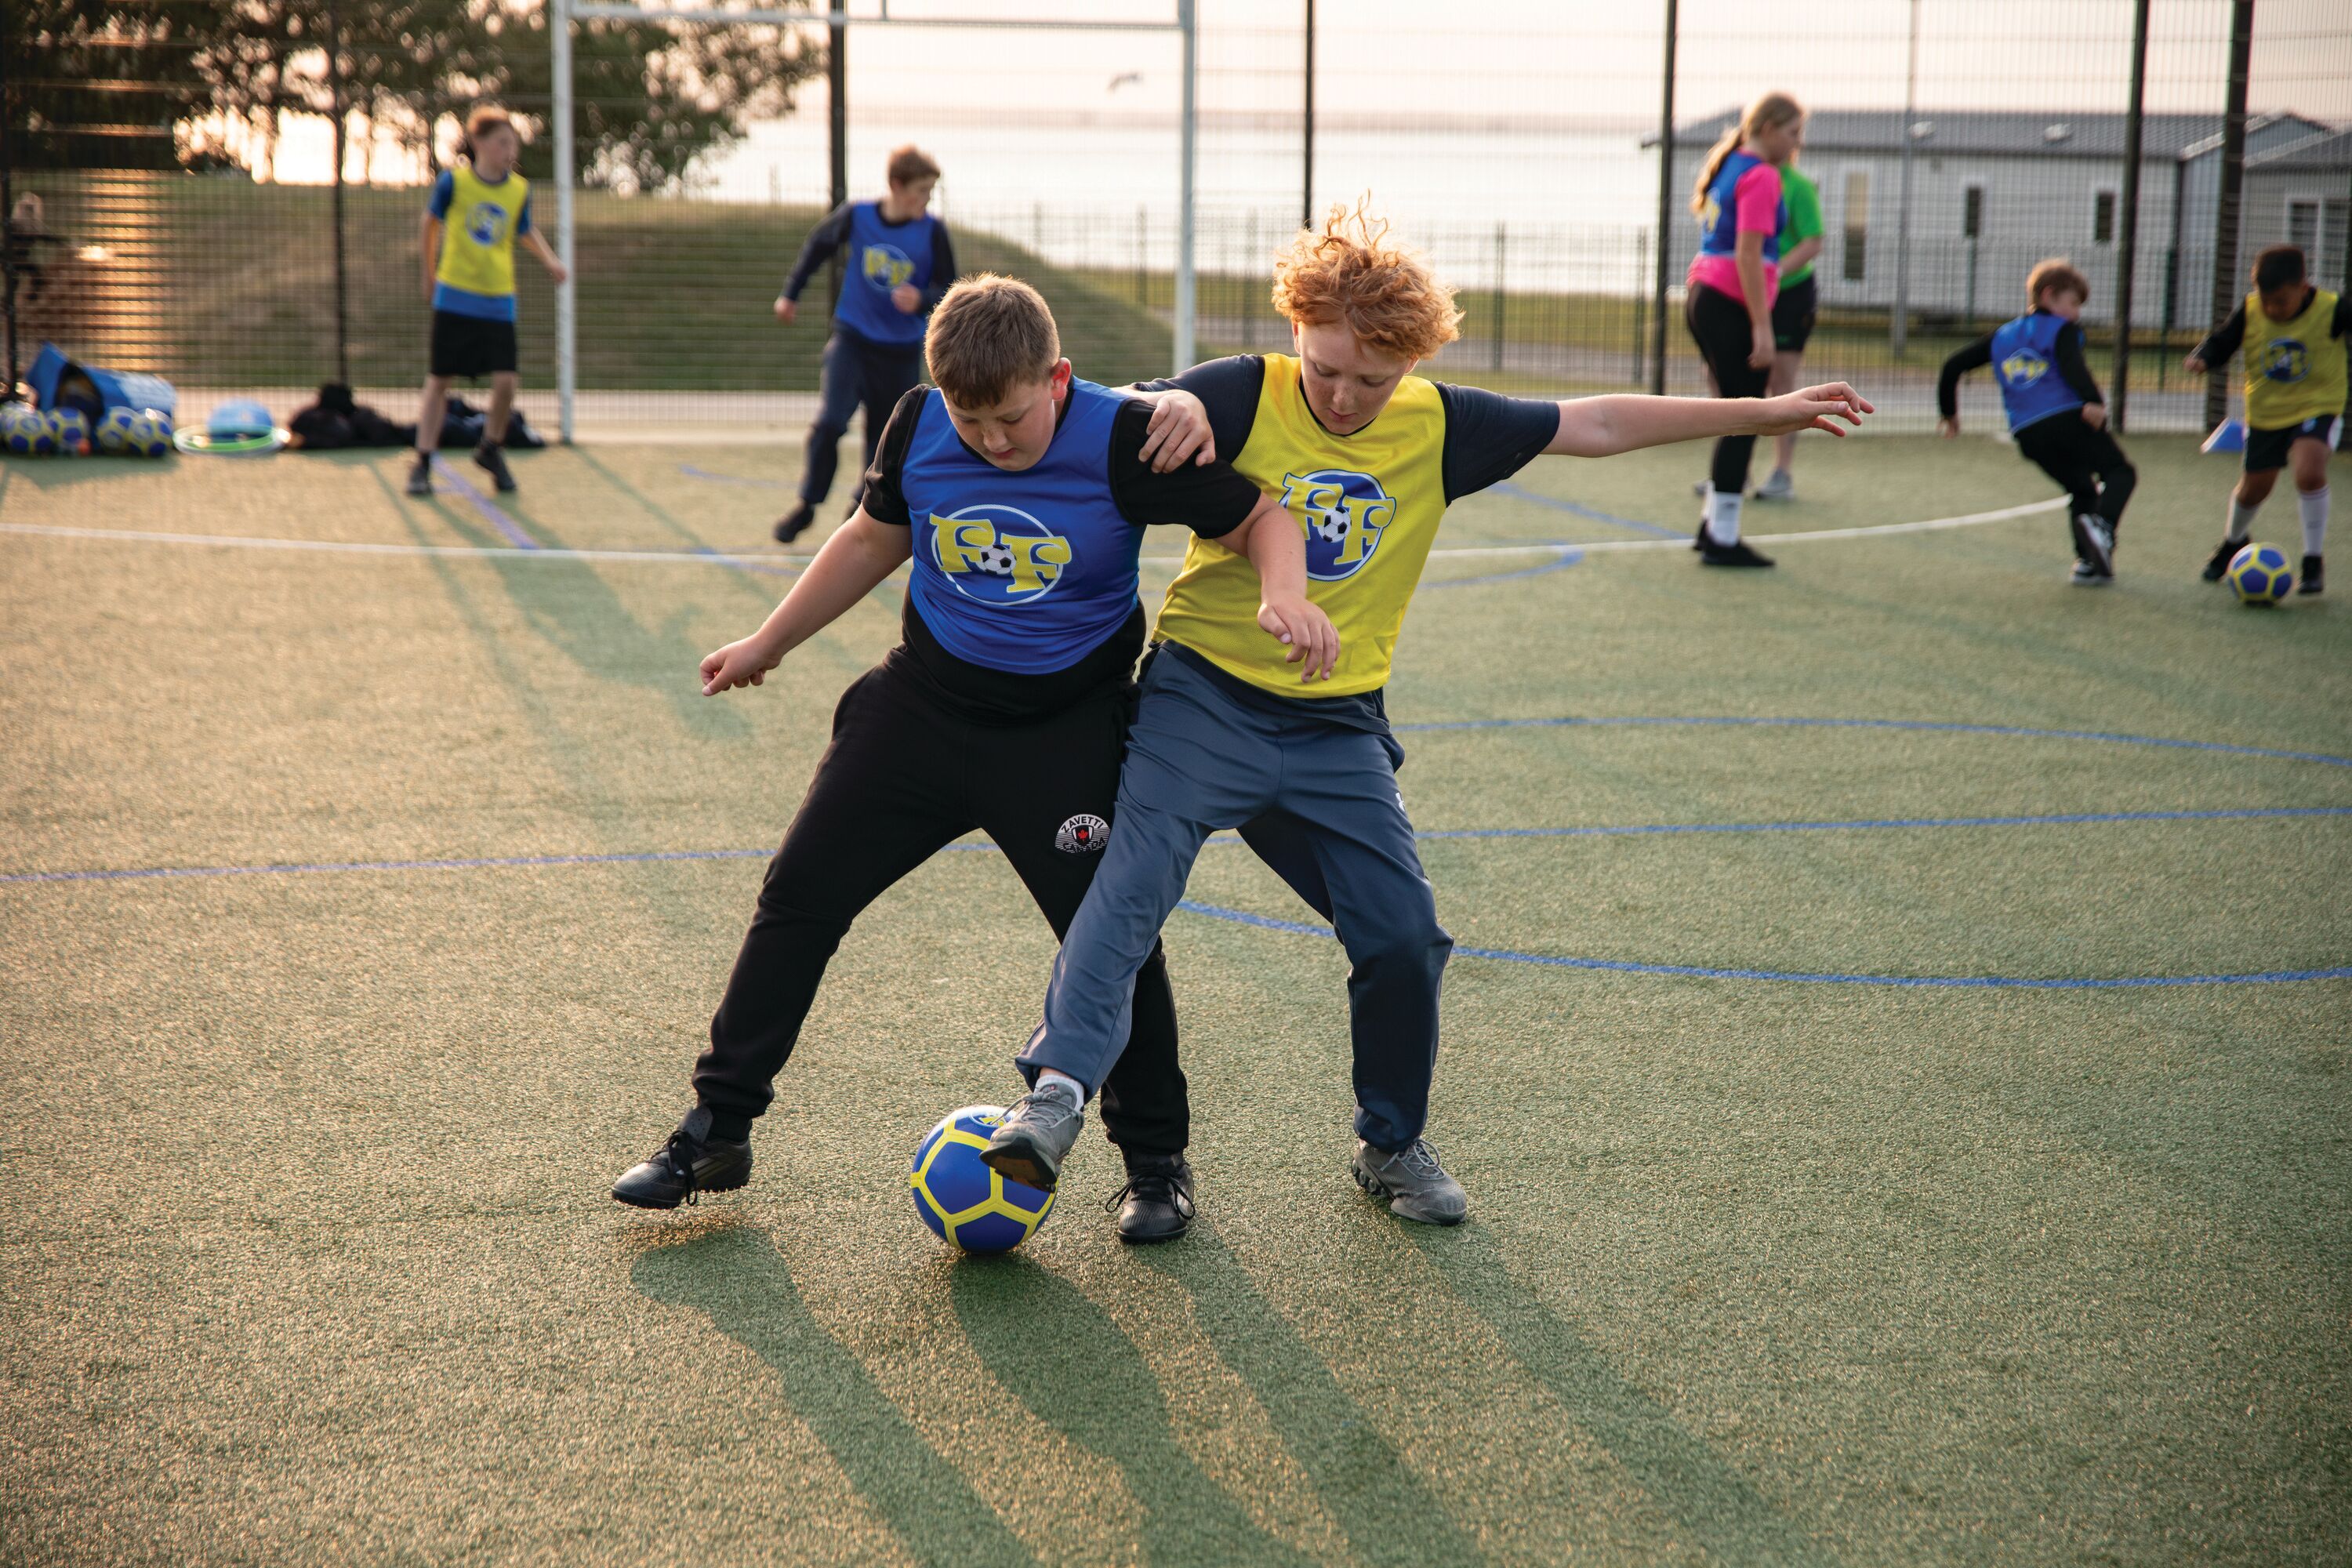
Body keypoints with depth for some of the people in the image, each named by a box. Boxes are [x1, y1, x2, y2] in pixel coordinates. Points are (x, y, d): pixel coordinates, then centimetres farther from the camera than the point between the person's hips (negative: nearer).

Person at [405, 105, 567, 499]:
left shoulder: (519, 190, -1)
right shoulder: (453, 181, -8)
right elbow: (432, 220, 10)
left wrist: (550, 260, -1)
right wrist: (430, 271, 17)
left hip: (499, 302, 2)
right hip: (454, 299, -2)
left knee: (505, 381, -7)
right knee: (439, 380, 3)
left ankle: (491, 450, 19)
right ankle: (423, 464, 14)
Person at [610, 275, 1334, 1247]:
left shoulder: (1122, 441, -19)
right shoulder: (919, 428, -8)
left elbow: (1260, 519, -12)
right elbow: (874, 538, 11)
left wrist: (1283, 593, -35)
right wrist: (767, 645, 19)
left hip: (1066, 733, -3)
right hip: (926, 702, 4)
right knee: (800, 893, 2)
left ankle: (1156, 1163, 16)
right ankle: (717, 1130, 14)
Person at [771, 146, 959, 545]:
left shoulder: (932, 231, -11)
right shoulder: (856, 216, -8)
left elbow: (948, 288, -5)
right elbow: (818, 244, 12)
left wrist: (922, 300, -27)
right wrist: (791, 292, 20)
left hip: (901, 351, 1)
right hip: (852, 338, 0)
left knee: (885, 441, 7)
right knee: (829, 423, -17)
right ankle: (807, 505, 0)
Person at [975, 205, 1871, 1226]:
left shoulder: (1439, 426, 2)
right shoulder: (1248, 395, -8)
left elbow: (1593, 425, 8)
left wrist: (1764, 414, 10)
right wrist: (1172, 411, -41)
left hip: (1338, 729, 3)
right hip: (1205, 698, -3)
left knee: (1404, 934, 1)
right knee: (1133, 879, -24)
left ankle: (1392, 1144, 21)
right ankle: (1058, 1088, -33)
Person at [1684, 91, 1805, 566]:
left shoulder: (1726, 165, 16)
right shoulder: (1760, 175, -12)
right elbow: (1748, 255, -18)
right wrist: (1762, 327, -20)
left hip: (1702, 297, 9)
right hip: (1734, 308, -9)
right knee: (1743, 423, -3)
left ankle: (1715, 525, 21)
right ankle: (1723, 539, 0)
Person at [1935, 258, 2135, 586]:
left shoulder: (2001, 336, 23)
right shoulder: (2063, 329, 7)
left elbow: (1953, 365, 21)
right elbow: (2071, 365, -14)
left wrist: (1949, 412, 32)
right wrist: (2094, 401, -27)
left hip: (2028, 436, 5)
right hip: (2068, 419, -5)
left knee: (2081, 490, 21)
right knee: (2120, 472, 6)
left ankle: (2087, 562, 4)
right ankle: (2102, 524, -26)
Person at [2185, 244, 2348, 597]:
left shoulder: (2331, 310, -19)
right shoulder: (2249, 311, -11)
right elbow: (2221, 342, -1)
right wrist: (2202, 357, -20)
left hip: (2316, 407, -3)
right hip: (2265, 412, 3)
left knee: (2309, 471, -28)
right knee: (2253, 488, 13)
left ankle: (2314, 559, -10)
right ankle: (2233, 541, 48)